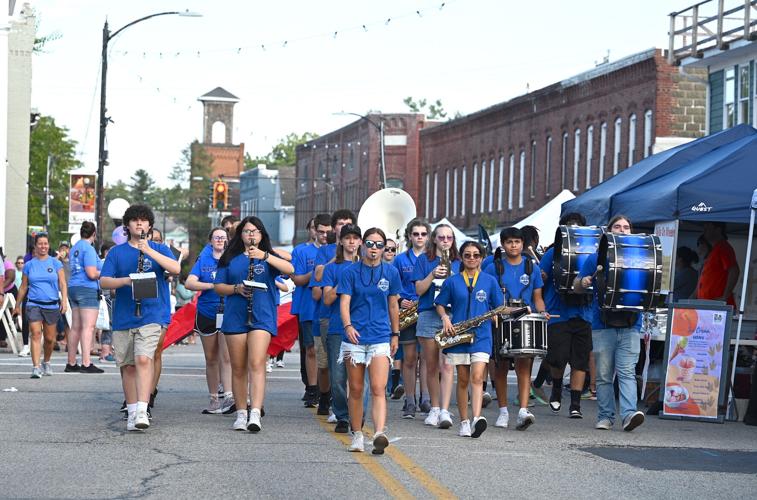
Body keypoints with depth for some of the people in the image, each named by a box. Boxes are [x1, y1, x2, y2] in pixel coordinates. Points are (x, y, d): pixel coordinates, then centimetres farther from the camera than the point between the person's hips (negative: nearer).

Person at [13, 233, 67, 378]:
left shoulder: (56, 263, 5)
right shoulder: (29, 265, 8)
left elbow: (62, 284, 3)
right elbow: (23, 287, 15)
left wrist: (64, 300, -11)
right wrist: (17, 305, 17)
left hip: (52, 305, 0)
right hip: (33, 304, 0)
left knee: (49, 338, 6)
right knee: (36, 334, -13)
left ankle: (46, 363, 30)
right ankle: (36, 367, -16)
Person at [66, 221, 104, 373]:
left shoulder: (74, 248, 15)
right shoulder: (89, 249, -12)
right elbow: (92, 274, -20)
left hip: (73, 287, 9)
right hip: (88, 289, -9)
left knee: (76, 327, 12)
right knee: (88, 327, -11)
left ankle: (71, 363, 16)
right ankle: (86, 363, -17)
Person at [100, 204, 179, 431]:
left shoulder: (159, 250, 8)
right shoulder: (116, 252, 10)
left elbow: (175, 268, -10)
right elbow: (104, 282, 1)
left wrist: (149, 251, -18)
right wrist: (126, 280, -18)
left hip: (151, 315, -3)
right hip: (123, 317, 3)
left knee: (143, 359, -19)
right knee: (128, 365, 7)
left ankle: (142, 411, -24)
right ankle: (132, 412, 17)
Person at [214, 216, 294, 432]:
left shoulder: (269, 257, 6)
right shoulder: (230, 258, 11)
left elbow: (290, 269, -12)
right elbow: (218, 287, 10)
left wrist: (264, 256, -24)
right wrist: (236, 288, -10)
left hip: (262, 316, -3)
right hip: (235, 317, 3)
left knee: (257, 364, -15)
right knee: (238, 368, 6)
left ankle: (255, 414, -23)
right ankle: (241, 413, 15)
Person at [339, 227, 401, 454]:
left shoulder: (390, 272, 7)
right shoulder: (351, 272, 2)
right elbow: (344, 302, -7)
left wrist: (395, 334, 18)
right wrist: (348, 326, -24)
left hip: (381, 337, 0)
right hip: (354, 336, 0)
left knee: (378, 388, -14)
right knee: (356, 390, 7)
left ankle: (380, 434, -26)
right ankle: (357, 435, 17)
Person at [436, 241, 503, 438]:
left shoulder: (490, 281, 8)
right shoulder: (452, 281, 7)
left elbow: (498, 307, 13)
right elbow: (440, 304, 12)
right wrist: (445, 318, -5)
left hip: (481, 335, -1)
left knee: (477, 377, -16)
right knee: (463, 380, 5)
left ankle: (477, 418, -29)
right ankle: (464, 422, 13)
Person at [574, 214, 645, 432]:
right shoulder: (597, 258, 8)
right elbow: (576, 287, 11)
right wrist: (584, 283, -11)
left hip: (630, 326, 0)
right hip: (603, 325, 0)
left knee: (627, 372, -12)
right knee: (604, 375, 4)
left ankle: (629, 414, -21)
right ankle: (605, 417, 11)